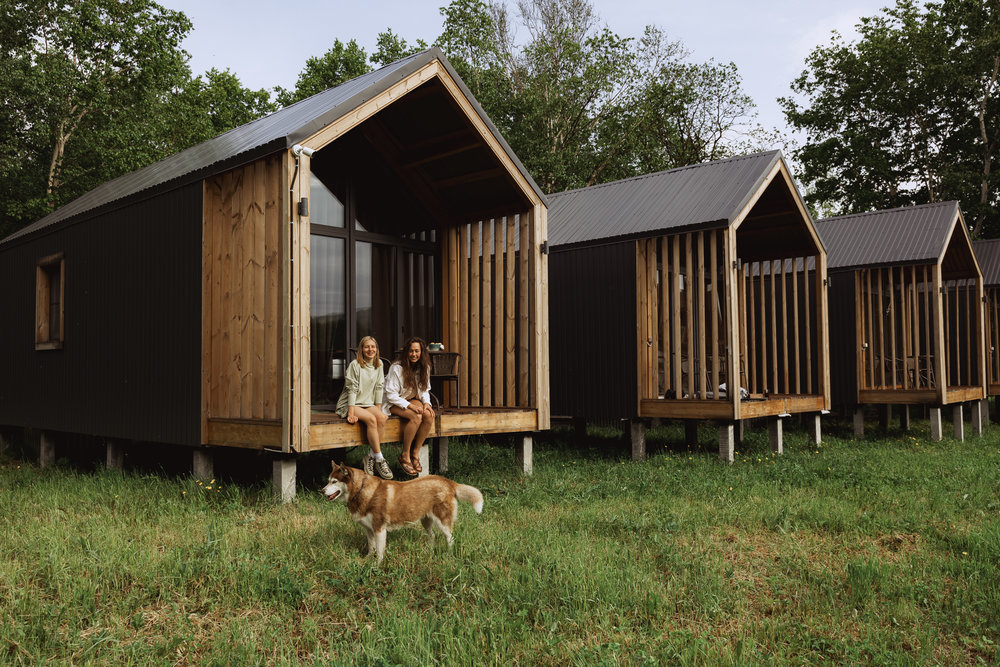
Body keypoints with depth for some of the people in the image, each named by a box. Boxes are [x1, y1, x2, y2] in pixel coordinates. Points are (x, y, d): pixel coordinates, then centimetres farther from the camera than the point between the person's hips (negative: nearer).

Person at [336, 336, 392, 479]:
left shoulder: (379, 364, 8)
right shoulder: (355, 365, -10)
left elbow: (379, 387, 9)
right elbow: (352, 389, -14)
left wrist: (378, 409, 0)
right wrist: (351, 413, -21)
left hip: (368, 403, 5)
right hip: (350, 404, -5)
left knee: (382, 418, -26)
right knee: (371, 419, -31)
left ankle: (370, 456, -20)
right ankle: (379, 459, -27)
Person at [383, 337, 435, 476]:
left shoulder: (424, 367, 1)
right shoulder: (396, 368, -18)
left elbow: (425, 390, 11)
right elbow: (391, 394, -18)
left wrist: (426, 403, -10)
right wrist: (409, 406, -26)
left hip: (413, 400, 6)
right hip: (394, 403, -6)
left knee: (428, 415, -25)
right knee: (416, 417, -32)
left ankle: (415, 454, -15)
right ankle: (404, 456, -18)